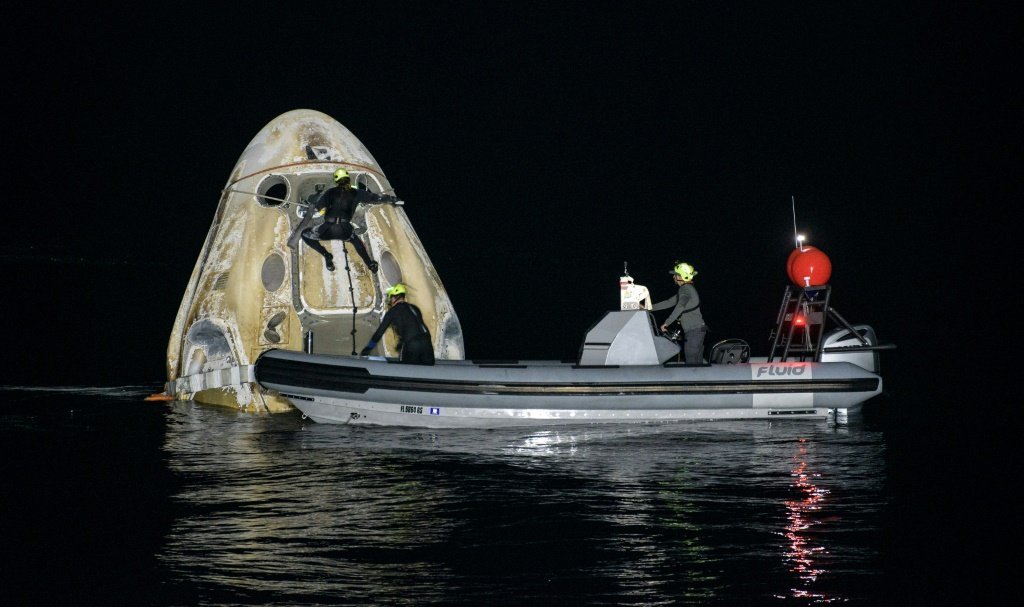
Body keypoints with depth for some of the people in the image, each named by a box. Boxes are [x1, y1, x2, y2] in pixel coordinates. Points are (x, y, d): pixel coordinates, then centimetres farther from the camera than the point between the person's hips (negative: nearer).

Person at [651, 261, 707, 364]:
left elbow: (680, 307, -28)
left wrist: (666, 323, -26)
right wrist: (651, 307, 22)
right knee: (697, 363, 11)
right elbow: (670, 302, 25)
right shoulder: (687, 289, 19)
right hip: (697, 330, 10)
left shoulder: (685, 289, -13)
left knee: (691, 363, -10)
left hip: (694, 330, -10)